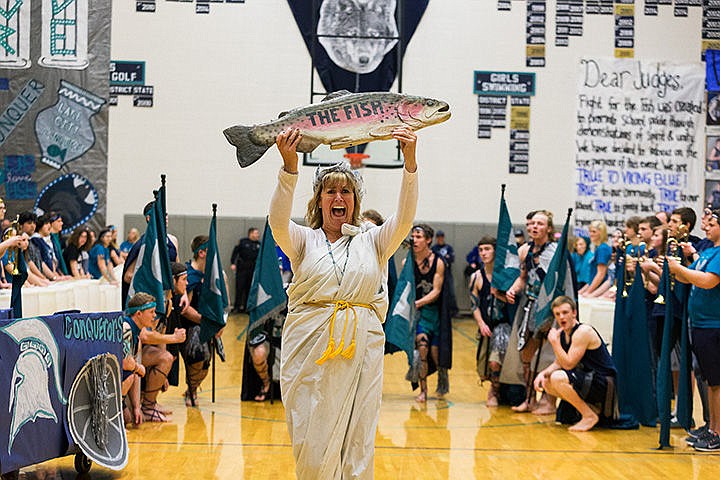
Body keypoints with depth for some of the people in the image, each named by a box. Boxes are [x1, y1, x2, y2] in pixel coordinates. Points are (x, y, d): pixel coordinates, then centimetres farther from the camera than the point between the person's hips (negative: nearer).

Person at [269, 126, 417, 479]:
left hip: (361, 347, 1)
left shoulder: (372, 242, 13)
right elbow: (278, 221, -10)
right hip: (310, 348, -1)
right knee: (311, 443, -1)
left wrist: (410, 163, -19)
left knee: (358, 442, 0)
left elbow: (404, 216, -4)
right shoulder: (303, 240, 10)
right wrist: (290, 167, -26)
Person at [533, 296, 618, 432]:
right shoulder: (563, 332, 9)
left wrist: (554, 342, -18)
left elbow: (568, 364, -22)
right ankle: (590, 407, 9)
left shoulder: (583, 332, -19)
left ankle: (590, 416, -12)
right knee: (546, 383, 8)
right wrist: (543, 373, -4)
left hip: (604, 382, -10)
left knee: (558, 378, -27)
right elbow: (558, 363, 14)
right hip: (588, 378, 10)